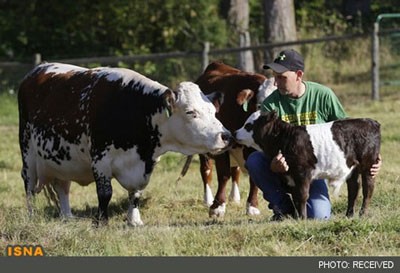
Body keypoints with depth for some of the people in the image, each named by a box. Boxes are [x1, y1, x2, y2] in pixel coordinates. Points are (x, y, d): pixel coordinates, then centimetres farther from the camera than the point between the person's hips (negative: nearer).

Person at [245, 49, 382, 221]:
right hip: (284, 167, 1)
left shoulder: (323, 96, -8)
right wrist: (274, 166, -40)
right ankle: (284, 207, -7)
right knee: (254, 160, -31)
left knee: (318, 216, -25)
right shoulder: (271, 104, -9)